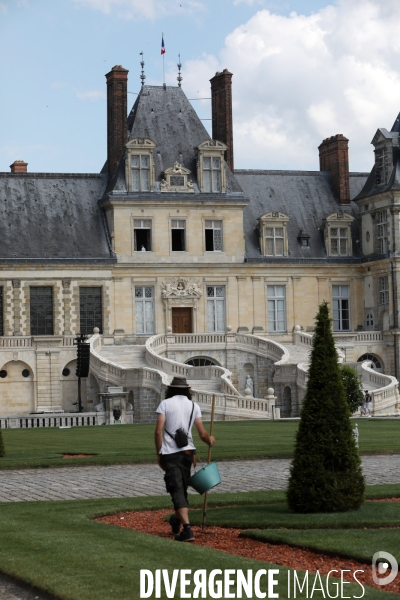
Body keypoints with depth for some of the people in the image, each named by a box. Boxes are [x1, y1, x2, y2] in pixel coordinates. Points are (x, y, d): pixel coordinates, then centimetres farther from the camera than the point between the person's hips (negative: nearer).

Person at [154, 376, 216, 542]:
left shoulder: (165, 404, -1)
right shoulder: (194, 406, 7)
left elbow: (158, 431, -9)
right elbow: (202, 434, 3)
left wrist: (159, 454, 0)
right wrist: (210, 441, 25)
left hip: (170, 454, -4)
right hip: (187, 452, 4)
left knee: (177, 491, -7)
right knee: (182, 489, 21)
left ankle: (187, 529, -20)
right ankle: (177, 521, 39)